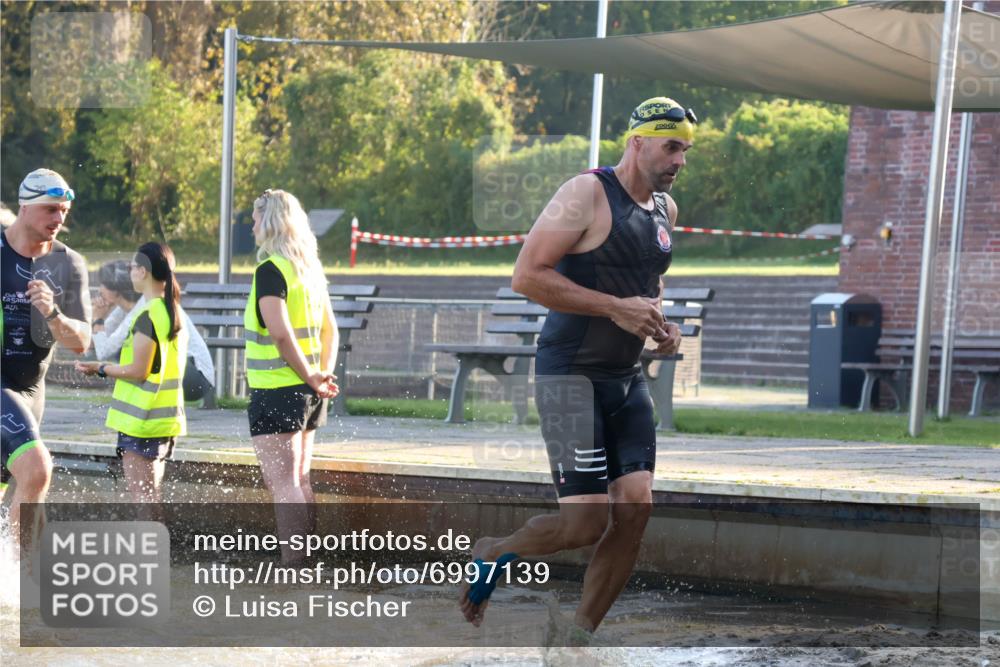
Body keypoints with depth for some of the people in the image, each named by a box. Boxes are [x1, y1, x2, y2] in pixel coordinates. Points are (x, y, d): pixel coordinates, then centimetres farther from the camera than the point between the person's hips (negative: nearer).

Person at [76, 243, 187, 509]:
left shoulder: (148, 315, -16)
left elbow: (139, 371, -18)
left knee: (141, 497, -6)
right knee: (149, 497, 15)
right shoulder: (174, 313, 11)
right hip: (166, 417, 9)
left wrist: (101, 368, -6)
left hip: (142, 419, -9)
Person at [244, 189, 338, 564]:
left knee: (282, 485, -7)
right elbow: (329, 330, 17)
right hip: (306, 393, 8)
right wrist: (323, 373, 8)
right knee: (299, 483, 15)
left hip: (276, 390, -8)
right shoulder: (311, 269, 13)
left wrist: (310, 377, -16)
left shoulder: (270, 270, -14)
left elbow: (281, 333, -24)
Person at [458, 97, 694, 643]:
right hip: (570, 375, -8)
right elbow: (527, 276, -19)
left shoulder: (665, 209, 12)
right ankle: (492, 554, 16)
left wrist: (658, 324, 8)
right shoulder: (588, 194, -13)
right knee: (585, 521, -13)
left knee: (635, 508, -5)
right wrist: (615, 307, -22)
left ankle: (576, 637, 7)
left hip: (627, 379, 8)